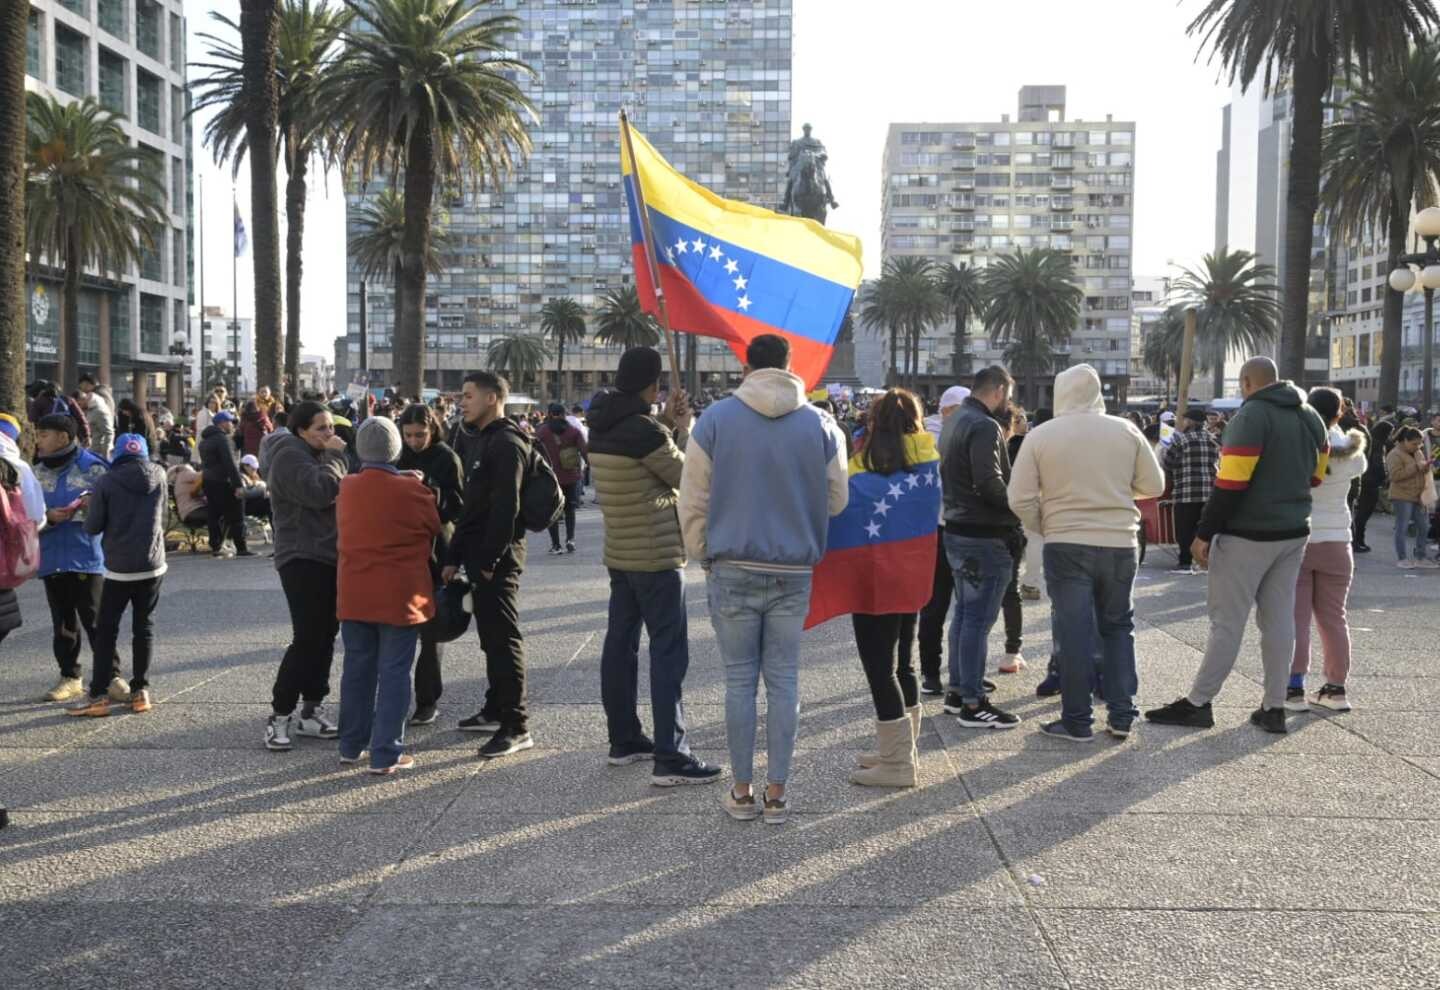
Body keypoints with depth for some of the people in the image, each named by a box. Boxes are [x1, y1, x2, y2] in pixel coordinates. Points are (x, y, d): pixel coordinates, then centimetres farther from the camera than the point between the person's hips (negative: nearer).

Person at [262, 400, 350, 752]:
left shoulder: (323, 456, 19)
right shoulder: (290, 457, -11)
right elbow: (319, 492, -26)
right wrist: (334, 457, -15)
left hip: (330, 557, 9)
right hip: (303, 560, -9)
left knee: (325, 637, 9)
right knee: (307, 639, -13)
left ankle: (311, 711, 17)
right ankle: (279, 716, -5)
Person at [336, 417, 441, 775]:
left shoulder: (346, 489, 1)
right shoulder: (411, 490, -13)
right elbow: (434, 528, 0)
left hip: (354, 595, 5)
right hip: (399, 595, -5)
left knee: (357, 669, 15)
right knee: (394, 673, 0)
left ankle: (351, 745, 23)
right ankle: (386, 754, 1)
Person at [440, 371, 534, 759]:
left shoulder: (506, 444, -14)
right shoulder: (480, 441, 18)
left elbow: (506, 508, -21)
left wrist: (489, 560, -22)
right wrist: (454, 557, 18)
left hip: (497, 557, -10)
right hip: (478, 554, 10)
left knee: (503, 638, -8)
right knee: (490, 636, 16)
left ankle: (516, 726, -5)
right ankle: (495, 710, 27)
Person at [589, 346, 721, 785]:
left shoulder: (604, 426, 7)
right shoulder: (644, 429, -19)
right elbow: (687, 478, -9)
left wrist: (667, 423, 12)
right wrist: (684, 429, 3)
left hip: (620, 552, 9)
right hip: (656, 556, -9)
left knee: (620, 644, 13)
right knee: (669, 653, -7)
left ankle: (623, 739, 22)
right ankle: (670, 757, -8)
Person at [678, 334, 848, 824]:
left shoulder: (715, 419, -4)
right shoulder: (821, 424, 0)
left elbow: (693, 501, -1)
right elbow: (837, 499, 8)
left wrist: (702, 555, 12)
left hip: (732, 570, -1)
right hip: (794, 572, 1)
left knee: (740, 680, 8)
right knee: (784, 681, 8)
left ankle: (742, 790, 14)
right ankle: (776, 792, 13)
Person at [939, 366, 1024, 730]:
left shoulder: (954, 422, 14)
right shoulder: (985, 427, -18)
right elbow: (990, 483, -26)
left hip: (957, 530, 10)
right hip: (984, 536, -10)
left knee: (964, 613, 17)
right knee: (978, 619, -5)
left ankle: (957, 691, 25)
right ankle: (973, 704, -1)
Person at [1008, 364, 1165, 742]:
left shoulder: (1041, 436, -6)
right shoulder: (1126, 430, -1)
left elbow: (1020, 499, -7)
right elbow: (1154, 486, 6)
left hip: (1066, 545, -2)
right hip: (1120, 544, 2)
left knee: (1074, 632, 4)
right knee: (1119, 627, 16)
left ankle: (1077, 721, 8)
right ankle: (1121, 715, 16)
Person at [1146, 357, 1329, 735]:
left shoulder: (1252, 415, -15)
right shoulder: (1310, 416, 10)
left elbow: (1231, 482, -19)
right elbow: (1315, 473, 16)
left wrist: (1204, 533, -16)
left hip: (1248, 535, -7)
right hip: (1293, 534, 7)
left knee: (1227, 621, -3)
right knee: (1279, 619, 9)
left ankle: (1198, 703, 2)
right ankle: (1274, 708, 12)